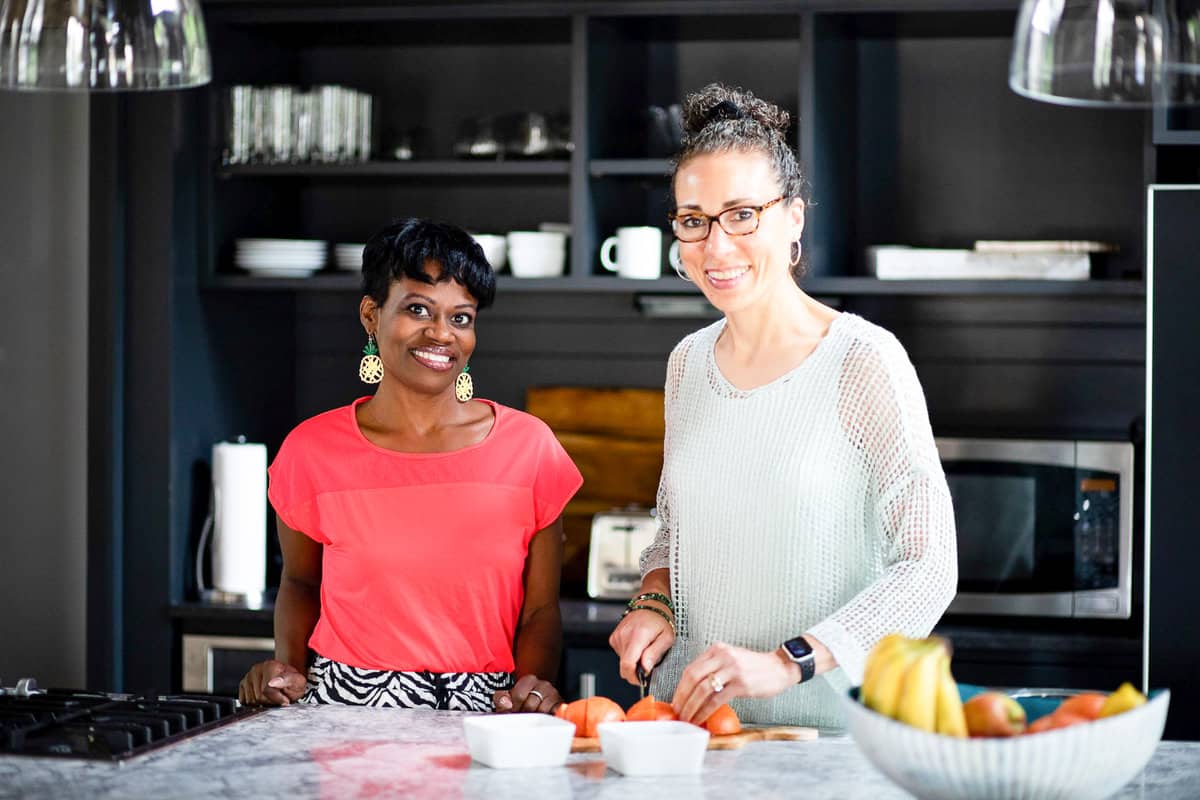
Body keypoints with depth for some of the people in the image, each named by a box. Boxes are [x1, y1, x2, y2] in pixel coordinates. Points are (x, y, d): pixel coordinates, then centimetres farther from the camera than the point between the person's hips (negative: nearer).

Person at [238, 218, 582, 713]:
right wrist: (288, 667, 3)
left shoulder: (527, 446, 4)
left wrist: (533, 684, -10)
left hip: (484, 713, 1)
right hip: (345, 709, 0)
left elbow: (540, 610, 9)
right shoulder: (313, 450, 4)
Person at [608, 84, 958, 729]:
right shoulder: (688, 363, 12)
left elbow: (928, 568, -11)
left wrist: (785, 662, -20)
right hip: (686, 718, 5)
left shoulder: (864, 361, -7)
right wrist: (653, 602, 5)